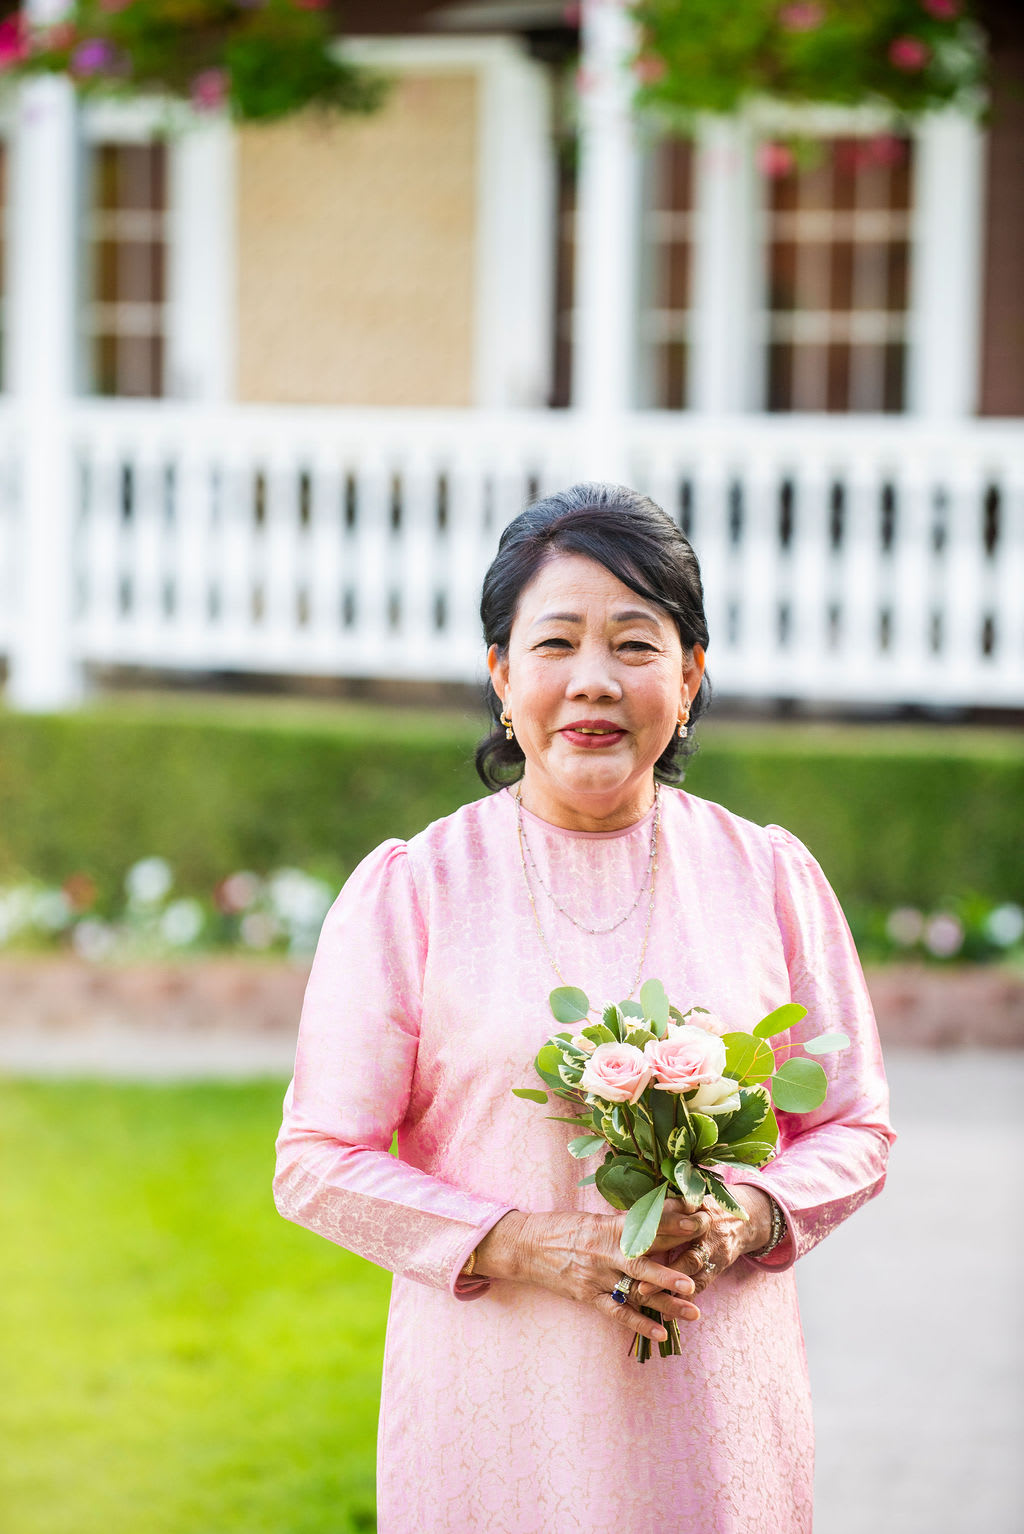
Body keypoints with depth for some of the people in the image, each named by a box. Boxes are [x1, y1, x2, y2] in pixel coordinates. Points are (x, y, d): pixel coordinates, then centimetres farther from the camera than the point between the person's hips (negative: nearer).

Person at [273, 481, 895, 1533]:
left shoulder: (768, 877, 4)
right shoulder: (410, 890, -2)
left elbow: (854, 1130, 9)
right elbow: (319, 1164, -3)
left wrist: (746, 1218, -11)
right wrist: (523, 1244, -15)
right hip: (492, 1405, -2)